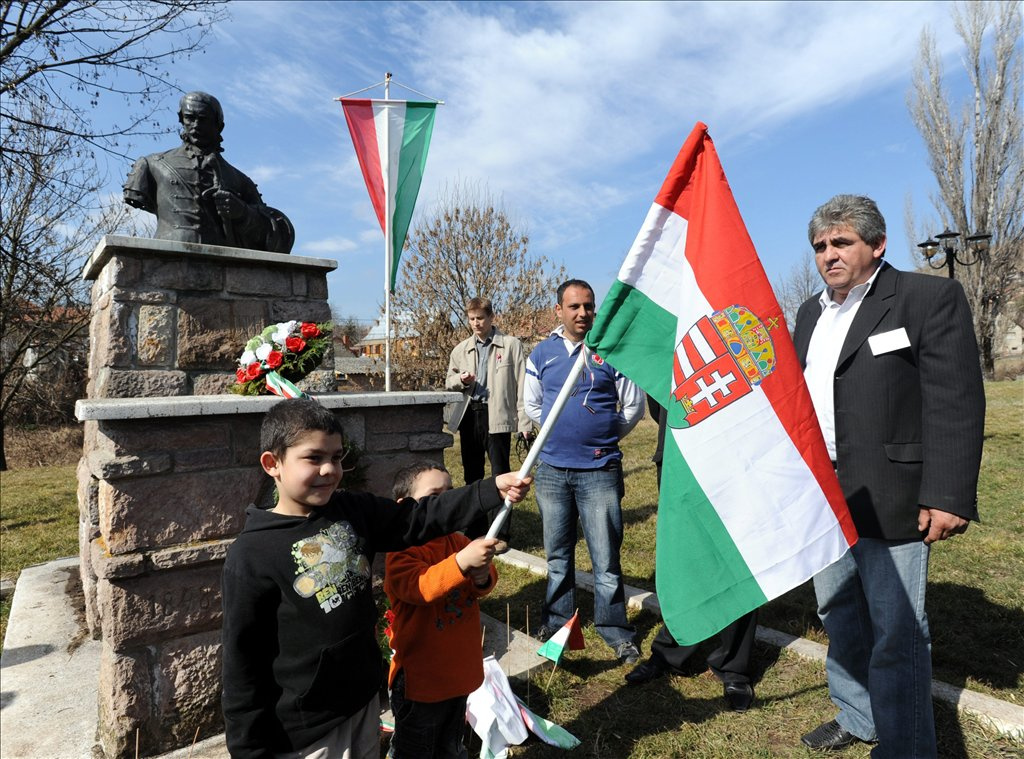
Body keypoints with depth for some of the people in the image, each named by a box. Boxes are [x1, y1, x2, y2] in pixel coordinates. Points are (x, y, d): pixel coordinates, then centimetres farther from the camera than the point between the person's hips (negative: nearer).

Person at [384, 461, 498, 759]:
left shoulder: (459, 541, -2)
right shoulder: (403, 552, -21)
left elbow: (482, 588, -6)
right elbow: (418, 587, -38)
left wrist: (483, 576, -31)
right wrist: (462, 562, -51)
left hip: (460, 669, 6)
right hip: (420, 677, -6)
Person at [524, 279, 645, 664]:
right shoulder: (542, 353, 6)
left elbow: (633, 406, 4)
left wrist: (605, 438, 5)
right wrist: (561, 433, 10)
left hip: (600, 470, -3)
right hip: (552, 469, 3)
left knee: (606, 557, 2)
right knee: (557, 554, 16)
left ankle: (616, 632, 18)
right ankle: (557, 621, 32)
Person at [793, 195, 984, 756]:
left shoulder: (930, 297, -7)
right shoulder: (811, 314, 13)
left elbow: (955, 404, -13)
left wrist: (948, 495, -19)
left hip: (888, 502, -7)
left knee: (897, 635, 2)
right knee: (839, 618, 19)